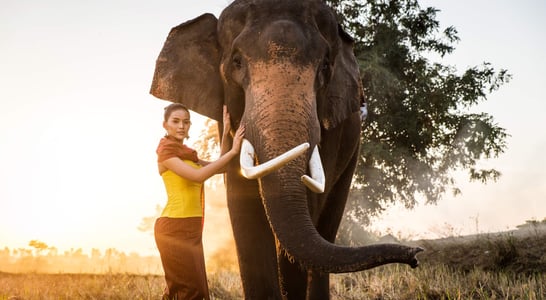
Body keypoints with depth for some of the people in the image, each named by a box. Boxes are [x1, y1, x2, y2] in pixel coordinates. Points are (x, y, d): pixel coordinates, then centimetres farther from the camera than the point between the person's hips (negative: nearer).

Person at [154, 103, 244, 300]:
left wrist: (226, 133, 5)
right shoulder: (166, 151, -8)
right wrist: (233, 150, -18)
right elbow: (198, 176, -19)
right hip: (174, 229, -8)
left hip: (191, 230, 8)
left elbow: (221, 168, 12)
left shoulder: (186, 154, 18)